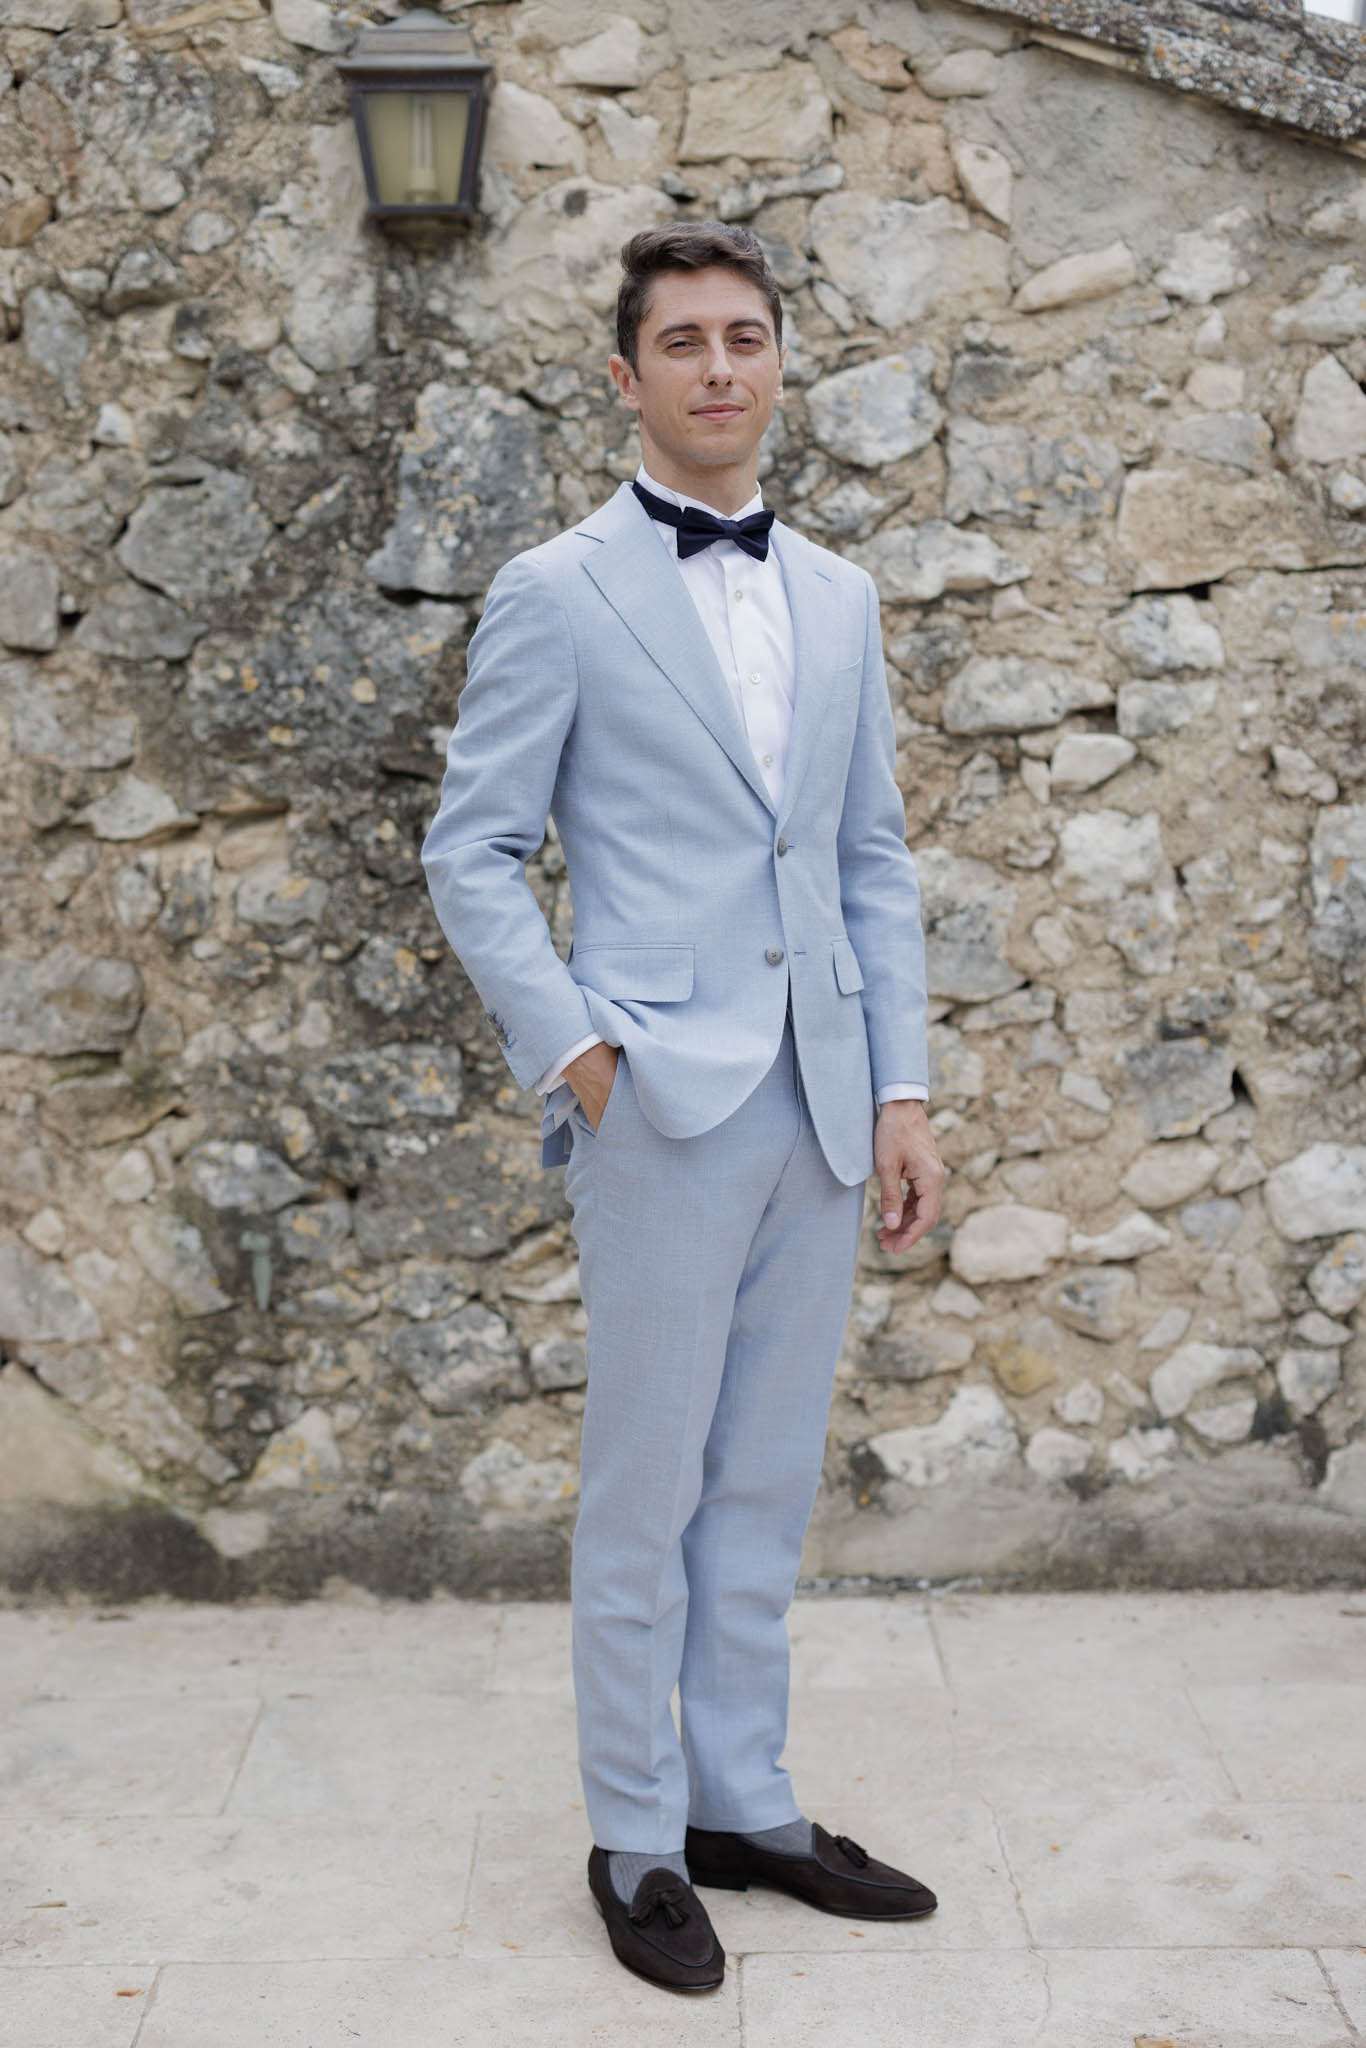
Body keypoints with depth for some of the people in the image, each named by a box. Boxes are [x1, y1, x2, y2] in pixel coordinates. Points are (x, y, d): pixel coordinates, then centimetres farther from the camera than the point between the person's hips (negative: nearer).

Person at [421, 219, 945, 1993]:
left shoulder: (838, 599, 13)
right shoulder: (557, 595, -2)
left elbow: (876, 861, 14)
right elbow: (472, 853, -2)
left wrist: (904, 1088, 7)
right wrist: (569, 1052, -11)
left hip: (820, 1108, 5)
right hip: (664, 1102, -5)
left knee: (767, 1485, 13)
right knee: (645, 1493, 4)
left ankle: (744, 1806, 27)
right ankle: (638, 1842, 18)